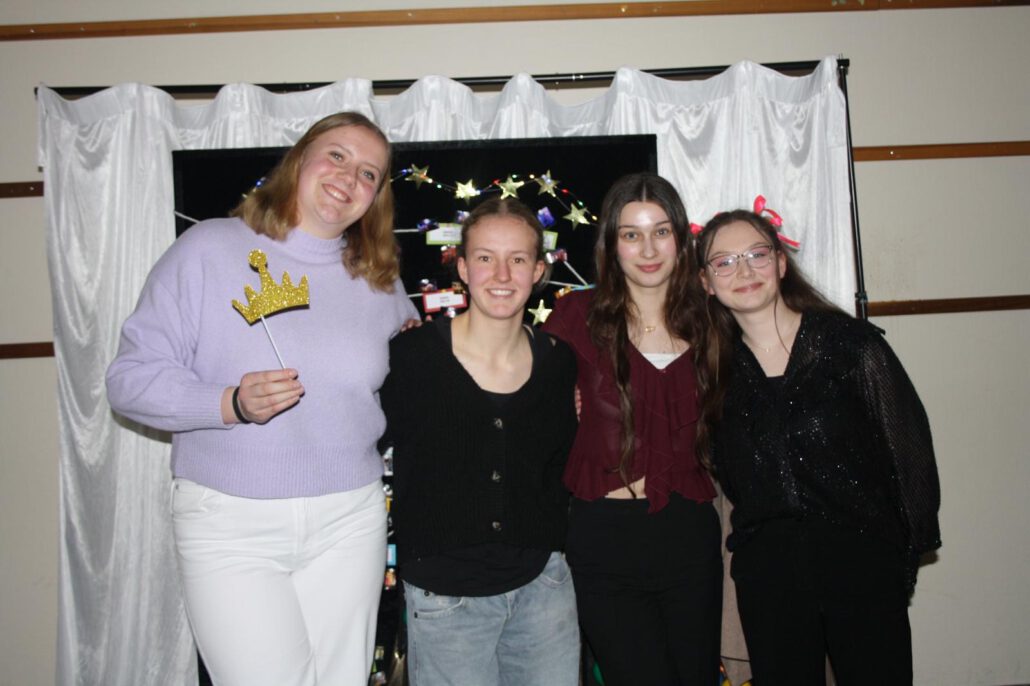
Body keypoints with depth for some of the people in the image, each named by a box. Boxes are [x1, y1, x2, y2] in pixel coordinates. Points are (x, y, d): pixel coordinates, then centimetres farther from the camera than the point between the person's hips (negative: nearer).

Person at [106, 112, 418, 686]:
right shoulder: (207, 249, -5)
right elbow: (131, 378, -7)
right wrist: (230, 403, -21)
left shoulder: (380, 280, 8)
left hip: (348, 519, 4)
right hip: (230, 522, -3)